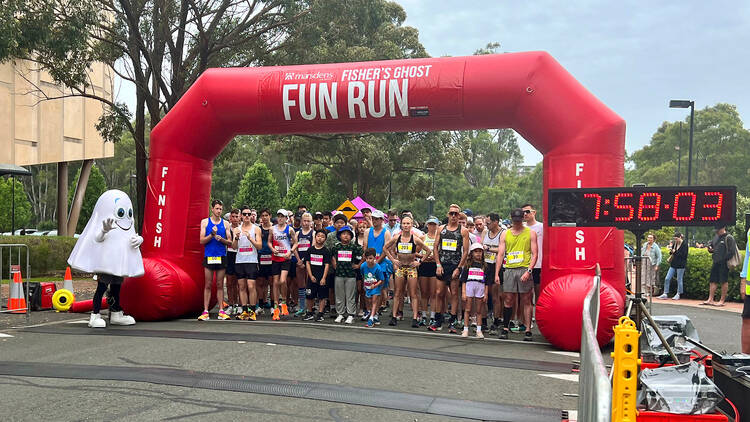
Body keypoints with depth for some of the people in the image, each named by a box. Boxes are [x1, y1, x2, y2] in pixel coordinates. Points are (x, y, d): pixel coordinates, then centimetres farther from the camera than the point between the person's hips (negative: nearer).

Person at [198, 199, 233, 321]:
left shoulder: (225, 223, 9)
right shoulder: (205, 222, 6)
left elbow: (230, 242, 8)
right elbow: (202, 241, -1)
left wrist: (221, 239, -11)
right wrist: (212, 235, -16)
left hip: (221, 256, 1)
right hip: (209, 256, -1)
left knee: (220, 285, 5)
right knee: (208, 285, 0)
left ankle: (221, 311, 7)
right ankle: (205, 311, 1)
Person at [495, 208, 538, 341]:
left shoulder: (530, 233, 5)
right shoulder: (505, 234, 12)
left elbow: (534, 254, 0)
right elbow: (500, 254, 10)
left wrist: (529, 271, -13)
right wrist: (496, 273, 2)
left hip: (524, 270, -2)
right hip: (509, 270, 2)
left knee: (526, 301, 0)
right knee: (508, 300, 3)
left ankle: (528, 330, 3)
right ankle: (505, 328, 11)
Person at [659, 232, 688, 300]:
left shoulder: (684, 244, -8)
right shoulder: (674, 243, 11)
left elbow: (683, 255, -16)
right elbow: (671, 253, 18)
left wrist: (675, 252, -15)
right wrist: (671, 250, -2)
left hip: (680, 265, -6)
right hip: (673, 264, 6)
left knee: (679, 280, 2)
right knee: (667, 279, 1)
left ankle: (678, 294, 14)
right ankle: (665, 294, 6)